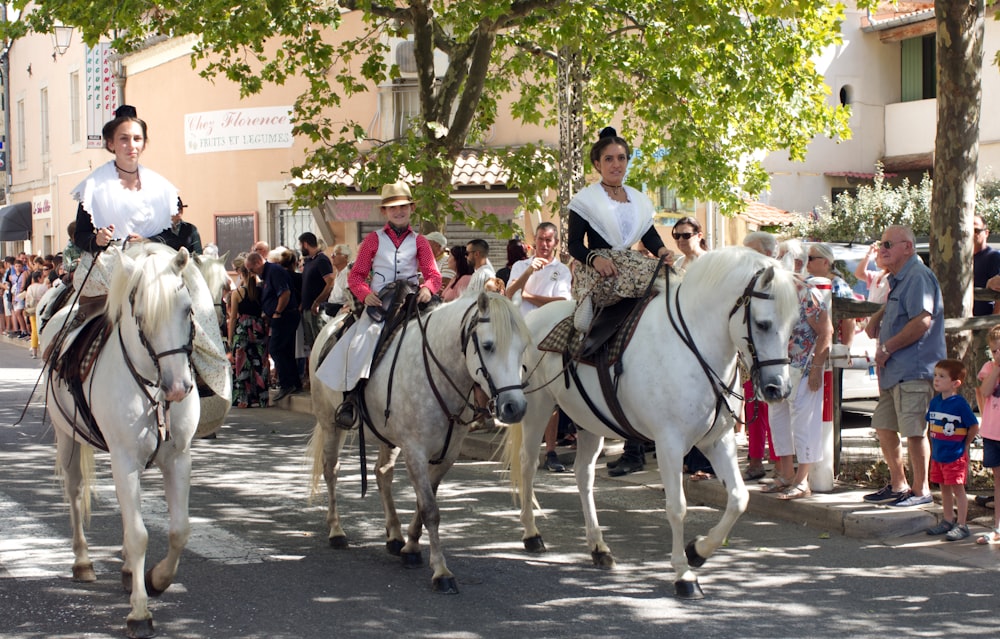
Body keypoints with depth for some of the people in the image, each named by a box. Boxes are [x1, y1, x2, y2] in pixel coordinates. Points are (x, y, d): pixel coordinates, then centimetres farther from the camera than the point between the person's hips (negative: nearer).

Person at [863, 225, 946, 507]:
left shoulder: (918, 276, -14)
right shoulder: (898, 279, 18)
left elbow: (922, 322, -24)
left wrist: (887, 349, -16)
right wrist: (878, 317, 18)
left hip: (914, 370, -11)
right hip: (894, 370, 11)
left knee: (914, 430, -6)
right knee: (884, 426, 14)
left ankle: (921, 490, 3)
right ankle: (897, 485, 24)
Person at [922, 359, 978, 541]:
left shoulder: (960, 403, -16)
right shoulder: (935, 402, 4)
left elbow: (974, 427, -10)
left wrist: (964, 445, -4)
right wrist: (934, 445, 11)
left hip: (956, 456, -7)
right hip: (938, 455, 7)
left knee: (957, 488, -1)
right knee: (944, 489, 15)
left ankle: (961, 525, 4)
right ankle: (948, 521, 26)